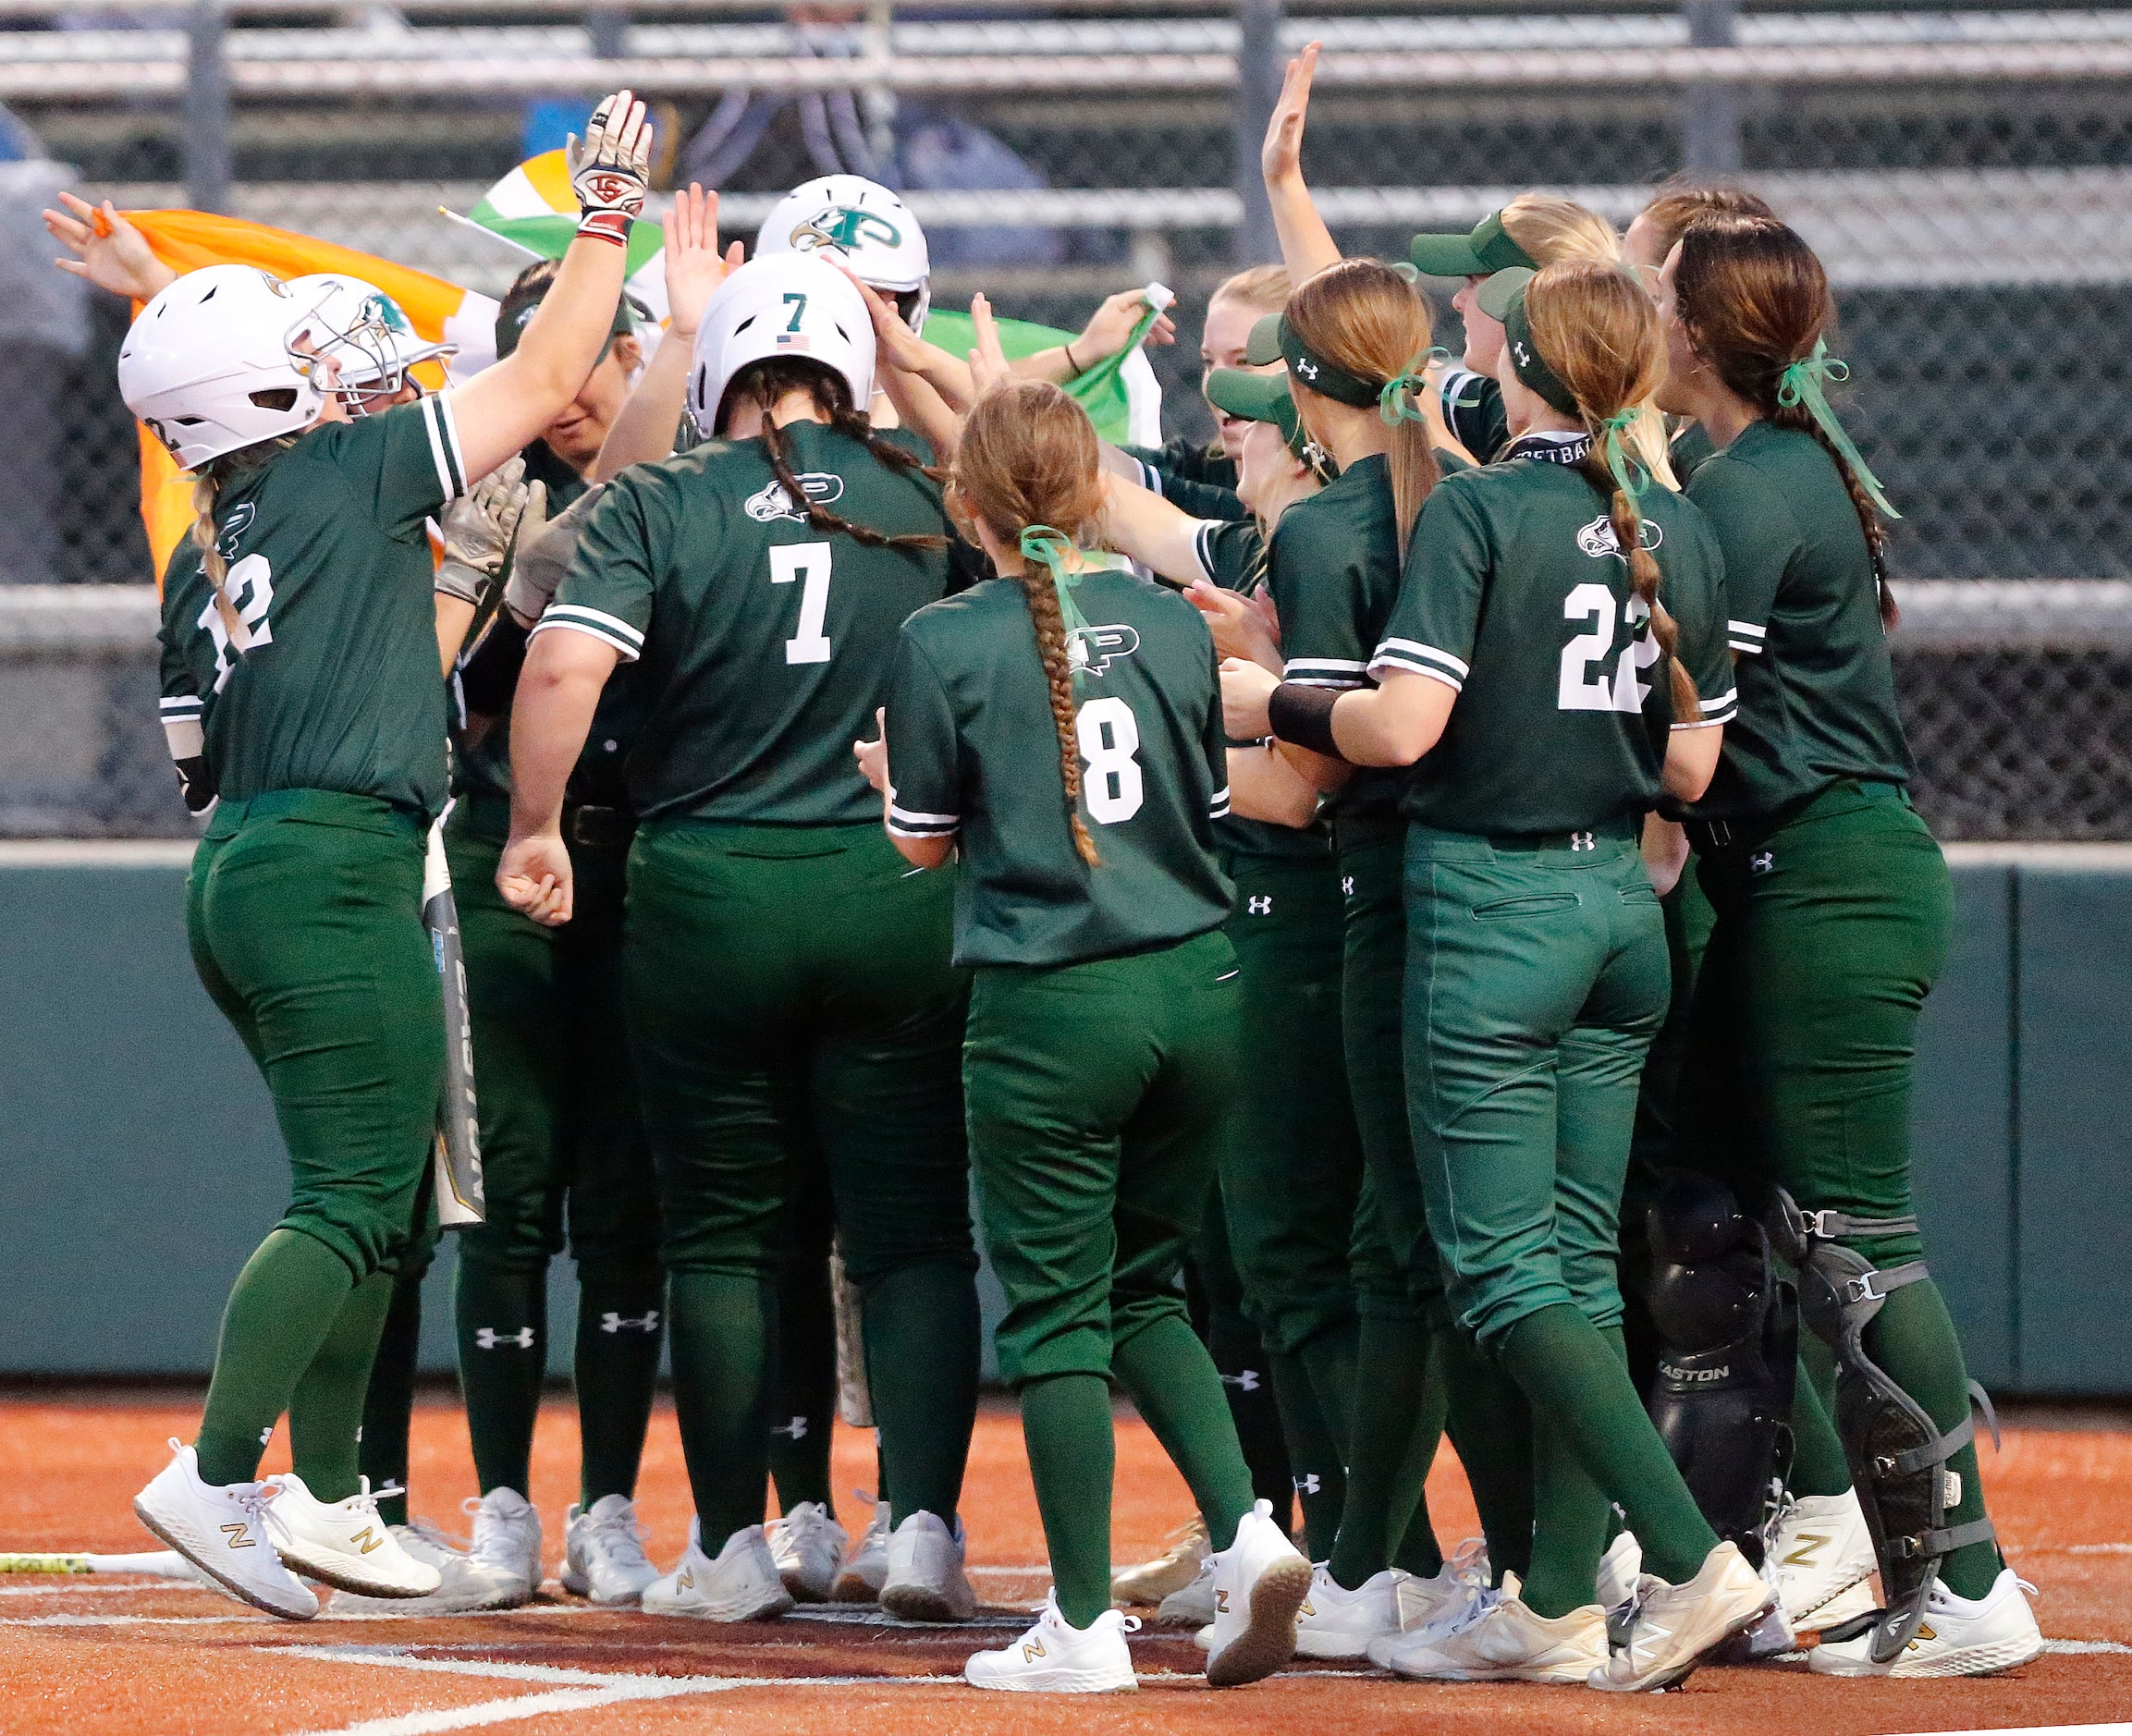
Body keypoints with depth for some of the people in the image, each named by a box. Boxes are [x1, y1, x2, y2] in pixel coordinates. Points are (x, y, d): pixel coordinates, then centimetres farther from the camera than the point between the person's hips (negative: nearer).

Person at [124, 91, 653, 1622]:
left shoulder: (200, 560, 14)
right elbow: (549, 379, -1)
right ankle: (219, 1474, -15)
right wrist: (609, 211, 9)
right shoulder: (356, 474, -6)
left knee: (383, 1192, 16)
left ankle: (326, 1496, 17)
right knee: (353, 1200, -8)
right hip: (340, 876, -9)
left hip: (240, 872, 9)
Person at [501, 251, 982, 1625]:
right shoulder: (926, 496, 2)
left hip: (710, 894, -1)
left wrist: (536, 828, -5)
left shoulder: (660, 505, -4)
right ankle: (925, 1522, -3)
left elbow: (567, 662, -15)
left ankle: (733, 1545, 10)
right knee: (913, 1229, 7)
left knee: (721, 1234, 9)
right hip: (896, 893, 1)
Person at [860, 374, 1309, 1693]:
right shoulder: (1175, 625, 5)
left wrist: (880, 772, 22)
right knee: (1144, 1287, 18)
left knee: (1056, 1310, 4)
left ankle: (1085, 1622, 5)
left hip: (1052, 1004, -4)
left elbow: (923, 843, 2)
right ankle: (1244, 1525, -1)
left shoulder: (944, 643, -7)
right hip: (1198, 987, 4)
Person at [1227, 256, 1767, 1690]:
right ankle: (1560, 1602, 10)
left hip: (1491, 900, -7)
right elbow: (1690, 767, 8)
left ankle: (1693, 1560, -15)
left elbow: (1402, 724, -19)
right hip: (1624, 906, 7)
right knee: (1577, 1259, 10)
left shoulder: (1479, 511, -12)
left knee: (1502, 1267, -4)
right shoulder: (1684, 534, 6)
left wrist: (1271, 703, -2)